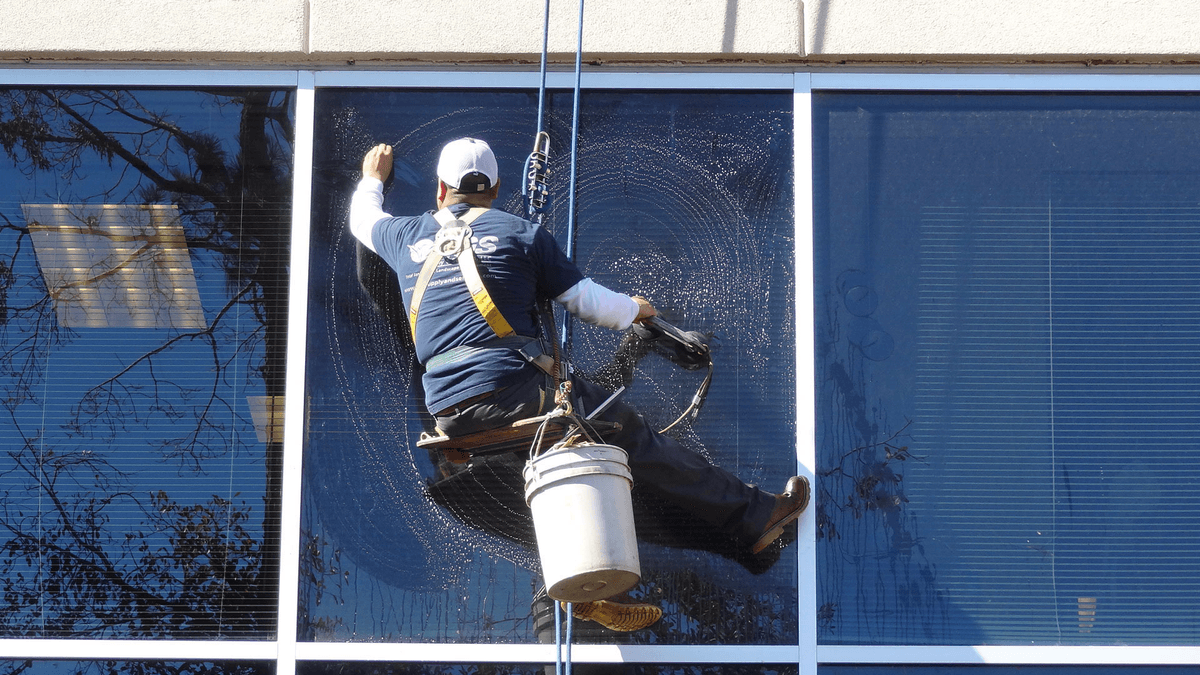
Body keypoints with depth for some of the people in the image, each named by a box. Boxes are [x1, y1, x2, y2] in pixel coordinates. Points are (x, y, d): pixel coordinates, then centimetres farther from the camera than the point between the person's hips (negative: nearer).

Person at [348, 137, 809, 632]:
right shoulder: (520, 234, 6)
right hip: (512, 388, -5)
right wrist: (635, 309, 29)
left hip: (447, 413, 5)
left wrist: (373, 177, 61)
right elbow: (588, 302, 8)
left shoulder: (408, 237, 16)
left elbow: (363, 218, 40)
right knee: (631, 438, 1)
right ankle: (754, 516, 3)